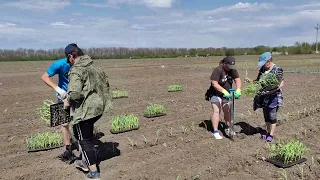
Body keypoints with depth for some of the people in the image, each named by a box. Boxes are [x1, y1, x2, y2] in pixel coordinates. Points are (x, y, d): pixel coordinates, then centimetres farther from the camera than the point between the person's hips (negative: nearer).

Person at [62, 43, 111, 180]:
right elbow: (105, 85, 18)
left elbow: (75, 93, -27)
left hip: (85, 111, -8)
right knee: (87, 136, 27)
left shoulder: (76, 71, -16)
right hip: (98, 108, 9)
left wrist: (68, 100, -7)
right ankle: (86, 162, 40)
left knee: (85, 140, 6)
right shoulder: (95, 68, 10)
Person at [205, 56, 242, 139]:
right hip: (216, 94, -6)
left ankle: (228, 128, 30)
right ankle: (215, 132, -3)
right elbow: (214, 83, -29)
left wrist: (238, 90, -31)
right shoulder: (218, 70, -22)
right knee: (217, 111, -9)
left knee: (227, 111, 13)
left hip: (227, 94, 6)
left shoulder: (233, 70, -3)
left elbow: (238, 80, -12)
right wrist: (224, 91, -37)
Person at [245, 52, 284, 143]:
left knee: (272, 115, 0)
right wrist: (250, 80, -4)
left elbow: (280, 84, -16)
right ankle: (268, 132, 29)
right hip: (264, 97, 6)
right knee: (266, 115, 14)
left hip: (273, 97, -6)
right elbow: (258, 80, 15)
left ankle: (271, 134, 13)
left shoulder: (277, 69, -11)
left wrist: (270, 91, -29)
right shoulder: (262, 69, 7)